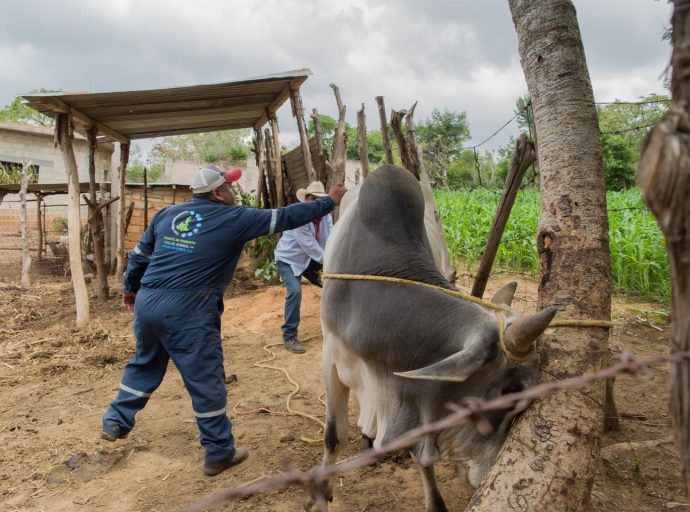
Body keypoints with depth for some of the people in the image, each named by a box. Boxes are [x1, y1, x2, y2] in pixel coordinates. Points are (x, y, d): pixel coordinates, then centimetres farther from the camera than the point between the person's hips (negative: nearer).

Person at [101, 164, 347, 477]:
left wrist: (131, 288, 37)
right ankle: (219, 452, 17)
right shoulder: (232, 219, -4)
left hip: (147, 302, 7)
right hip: (187, 311, -7)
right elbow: (285, 217, -2)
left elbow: (139, 255, 20)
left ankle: (116, 423, 39)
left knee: (145, 365, 27)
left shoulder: (166, 214, 12)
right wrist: (329, 202, 8)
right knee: (206, 380, 5)